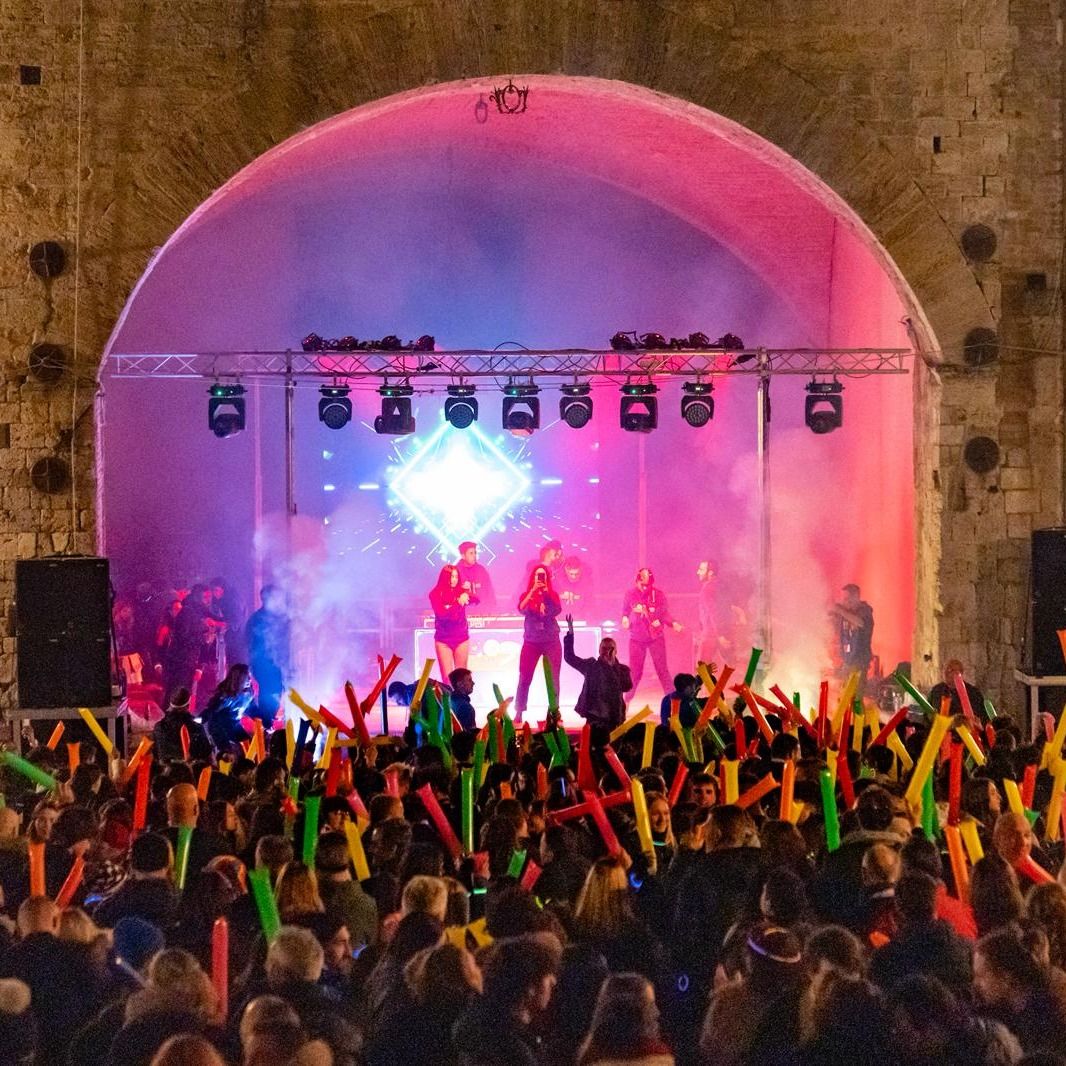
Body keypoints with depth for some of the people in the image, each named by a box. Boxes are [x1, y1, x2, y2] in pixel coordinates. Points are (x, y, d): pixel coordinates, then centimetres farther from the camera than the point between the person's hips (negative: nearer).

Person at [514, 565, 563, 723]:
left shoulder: (552, 595, 8)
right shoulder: (527, 595, 7)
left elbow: (557, 610, -11)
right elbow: (521, 610, -13)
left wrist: (546, 592, -16)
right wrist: (533, 590, -18)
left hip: (551, 640, 1)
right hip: (531, 641, 0)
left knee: (553, 679, -2)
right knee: (524, 678, -5)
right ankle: (518, 713, -1)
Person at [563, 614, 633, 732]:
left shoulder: (622, 669, 6)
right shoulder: (590, 665, 4)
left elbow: (627, 686, -3)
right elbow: (569, 657, 2)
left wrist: (613, 666, -1)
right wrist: (570, 632, -4)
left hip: (615, 717, 1)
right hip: (595, 716, -1)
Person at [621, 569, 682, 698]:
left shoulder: (658, 595, -1)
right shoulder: (631, 594, 2)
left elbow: (665, 614, 0)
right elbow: (625, 611, 11)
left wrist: (673, 624, -18)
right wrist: (625, 619, -11)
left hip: (656, 637, -1)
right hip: (636, 637, 1)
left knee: (662, 668, -5)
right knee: (634, 671, 6)